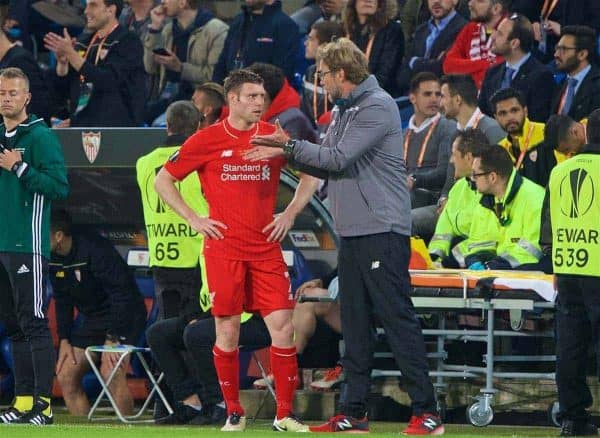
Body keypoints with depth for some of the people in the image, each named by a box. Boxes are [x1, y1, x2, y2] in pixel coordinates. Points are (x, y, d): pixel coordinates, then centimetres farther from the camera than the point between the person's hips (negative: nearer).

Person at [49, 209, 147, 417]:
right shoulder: (53, 259, 0)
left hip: (123, 314, -9)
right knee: (65, 376, 0)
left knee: (110, 372, -28)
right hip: (92, 320, 9)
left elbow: (121, 293, -26)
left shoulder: (94, 249, -25)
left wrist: (112, 339, -28)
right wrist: (64, 340, 2)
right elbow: (62, 301, 11)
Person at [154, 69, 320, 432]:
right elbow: (163, 180, 8)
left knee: (282, 324, -6)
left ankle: (285, 414, 1)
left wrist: (290, 213, 7)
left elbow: (311, 174, 19)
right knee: (228, 330, -1)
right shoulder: (208, 140, 0)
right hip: (224, 248, -2)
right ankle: (234, 413, 12)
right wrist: (193, 219, 0)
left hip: (266, 248, 2)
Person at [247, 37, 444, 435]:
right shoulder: (342, 110, 18)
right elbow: (328, 165, 18)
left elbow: (337, 158, -16)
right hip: (352, 231, 10)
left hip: (382, 228, -10)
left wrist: (290, 145, -4)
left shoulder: (377, 107, -12)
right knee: (355, 321, 9)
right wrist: (285, 153, 7)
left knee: (398, 317, -11)